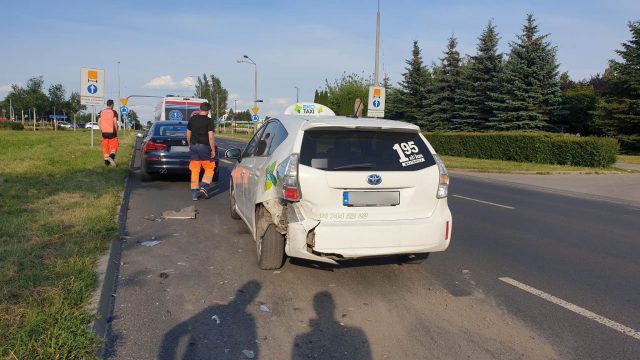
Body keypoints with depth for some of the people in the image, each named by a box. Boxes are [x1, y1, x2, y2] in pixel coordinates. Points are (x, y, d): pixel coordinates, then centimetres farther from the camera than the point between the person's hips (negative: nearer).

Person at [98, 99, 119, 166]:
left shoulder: (101, 112, 8)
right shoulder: (114, 112, -5)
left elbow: (99, 122, 2)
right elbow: (115, 122, -13)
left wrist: (101, 130, 11)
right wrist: (116, 131, -3)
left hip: (104, 133, 4)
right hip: (112, 132, -4)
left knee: (105, 147, 12)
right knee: (114, 146, 2)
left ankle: (106, 161, 14)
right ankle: (111, 156, -24)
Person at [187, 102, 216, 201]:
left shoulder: (192, 119, 6)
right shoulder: (209, 121, -10)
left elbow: (188, 134, 11)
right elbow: (210, 136, -15)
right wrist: (213, 150, -10)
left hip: (193, 146, 5)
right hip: (204, 147, -5)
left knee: (195, 170, 8)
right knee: (209, 168, 10)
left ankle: (194, 193, 9)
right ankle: (204, 187, -6)